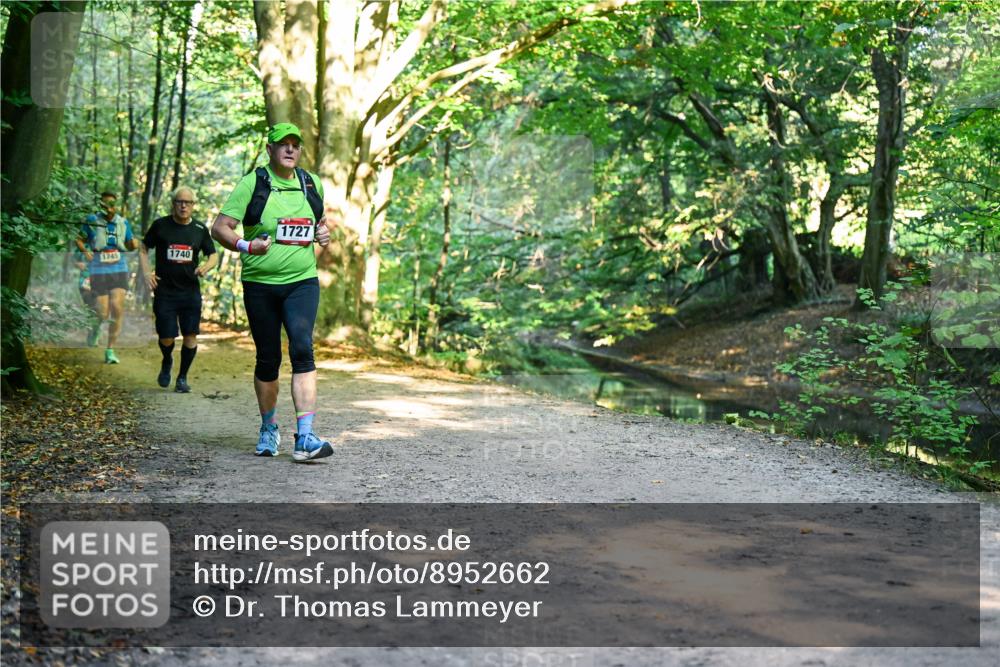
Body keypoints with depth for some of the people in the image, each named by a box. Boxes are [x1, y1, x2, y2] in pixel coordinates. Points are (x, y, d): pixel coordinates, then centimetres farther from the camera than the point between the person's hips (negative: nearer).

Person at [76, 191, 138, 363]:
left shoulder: (123, 223, 6)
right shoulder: (92, 221, -3)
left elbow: (128, 245, 17)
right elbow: (79, 240, 3)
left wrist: (134, 244, -6)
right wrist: (85, 251, -17)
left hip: (119, 271, 2)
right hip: (98, 272, -2)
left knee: (117, 309, -11)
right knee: (103, 314, -4)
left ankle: (110, 350, 0)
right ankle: (96, 327, 35)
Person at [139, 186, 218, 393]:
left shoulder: (200, 229, 5)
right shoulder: (160, 225, 0)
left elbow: (213, 255, 12)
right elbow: (144, 248, 11)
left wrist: (206, 266, -10)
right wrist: (146, 272, -2)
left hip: (191, 292, 1)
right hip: (164, 292, -1)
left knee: (190, 335, -4)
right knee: (166, 337, -4)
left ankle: (182, 377, 14)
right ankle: (167, 362, 31)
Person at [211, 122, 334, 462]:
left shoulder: (311, 184, 10)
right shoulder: (252, 184, -3)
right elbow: (219, 227, -5)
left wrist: (323, 233, 5)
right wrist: (245, 246, -24)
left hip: (302, 282, 1)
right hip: (260, 284, -1)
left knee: (302, 349, -17)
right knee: (268, 359, 7)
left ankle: (305, 438, -21)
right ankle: (268, 428, 30)